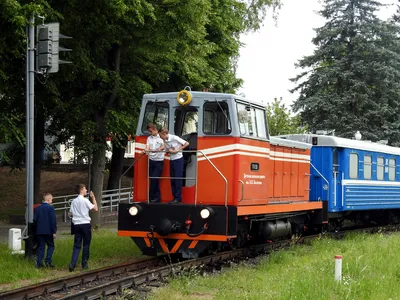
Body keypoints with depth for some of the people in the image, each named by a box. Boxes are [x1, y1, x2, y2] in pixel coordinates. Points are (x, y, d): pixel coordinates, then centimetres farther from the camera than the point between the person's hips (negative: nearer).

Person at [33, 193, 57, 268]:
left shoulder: (37, 208, 7)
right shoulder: (50, 207, -9)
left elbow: (35, 220, 8)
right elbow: (53, 220, -12)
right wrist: (54, 231, -8)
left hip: (39, 231, 5)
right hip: (48, 231, -5)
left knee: (41, 247, 10)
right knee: (50, 246, 7)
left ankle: (39, 263, 6)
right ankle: (48, 261, -5)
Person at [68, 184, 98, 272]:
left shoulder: (74, 201, 8)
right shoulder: (85, 200, -9)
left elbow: (70, 214, 10)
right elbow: (95, 209, -10)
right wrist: (93, 198, 0)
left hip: (77, 225, 5)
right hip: (85, 224, -5)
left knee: (77, 245, 6)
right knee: (86, 245, 6)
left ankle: (72, 264, -7)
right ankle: (84, 264, 10)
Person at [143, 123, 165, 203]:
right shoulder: (149, 138, 13)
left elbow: (163, 146, -16)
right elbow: (147, 147, 2)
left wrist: (158, 149, -37)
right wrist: (146, 150, -22)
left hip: (159, 161, -5)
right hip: (151, 160, 5)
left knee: (154, 179, -8)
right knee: (153, 180, 6)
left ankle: (151, 196, 0)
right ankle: (157, 197, 13)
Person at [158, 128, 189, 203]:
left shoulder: (174, 138, -14)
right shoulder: (165, 141, 6)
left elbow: (186, 144, -13)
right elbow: (166, 151, 12)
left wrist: (177, 150, -14)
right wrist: (169, 151, -11)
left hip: (178, 159, -7)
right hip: (171, 160, 7)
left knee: (178, 179, -5)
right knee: (172, 179, 7)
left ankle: (178, 198, -1)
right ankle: (175, 197, 13)